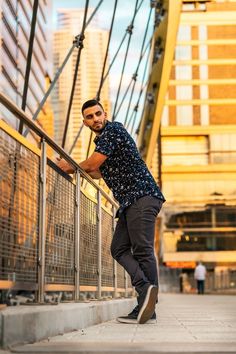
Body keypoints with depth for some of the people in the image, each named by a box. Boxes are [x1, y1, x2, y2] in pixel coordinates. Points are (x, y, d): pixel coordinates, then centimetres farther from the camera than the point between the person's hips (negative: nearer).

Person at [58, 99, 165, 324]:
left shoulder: (113, 129, -5)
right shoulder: (102, 139, 23)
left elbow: (92, 165, -11)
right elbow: (100, 172, 37)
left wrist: (70, 168, 7)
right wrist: (71, 167, 36)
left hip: (142, 196, -10)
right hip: (130, 201, 10)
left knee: (142, 250, -14)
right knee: (119, 248, 1)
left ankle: (148, 308, -16)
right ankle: (145, 288, -13)